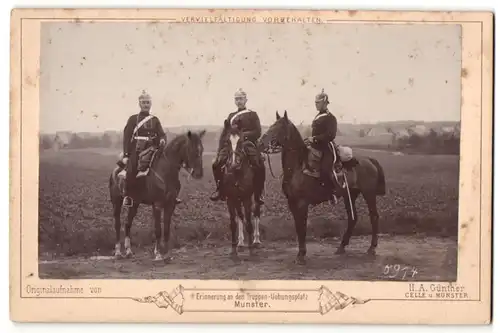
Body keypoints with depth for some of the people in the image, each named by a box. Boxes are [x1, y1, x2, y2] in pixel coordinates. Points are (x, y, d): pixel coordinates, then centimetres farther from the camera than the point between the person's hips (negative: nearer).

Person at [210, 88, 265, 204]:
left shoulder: (253, 115, 12)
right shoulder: (231, 116, 22)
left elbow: (258, 132, 1)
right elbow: (224, 134, 20)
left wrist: (244, 134, -15)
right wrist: (220, 150, 9)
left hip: (248, 143, -3)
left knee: (259, 167, -27)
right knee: (217, 164, -16)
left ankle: (259, 193, -12)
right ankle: (220, 189, 0)